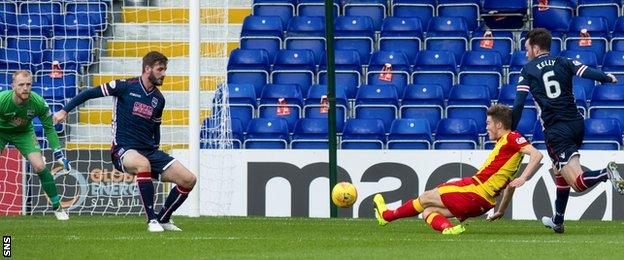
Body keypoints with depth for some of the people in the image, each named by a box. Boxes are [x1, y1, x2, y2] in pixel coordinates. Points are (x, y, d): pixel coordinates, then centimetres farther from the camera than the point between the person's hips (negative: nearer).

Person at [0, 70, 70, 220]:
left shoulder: (38, 103, -26)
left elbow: (49, 129, -11)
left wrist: (58, 154, -15)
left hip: (24, 133, 1)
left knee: (39, 166, -13)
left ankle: (57, 207, 1)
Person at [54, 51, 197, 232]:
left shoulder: (159, 99, 10)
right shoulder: (126, 87, -7)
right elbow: (90, 93, -2)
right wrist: (65, 110, -4)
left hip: (150, 151, 6)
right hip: (124, 151, -6)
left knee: (189, 180, -7)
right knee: (143, 164, -42)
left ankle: (163, 219, 14)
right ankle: (152, 220, -31)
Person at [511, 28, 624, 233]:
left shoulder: (528, 71, 2)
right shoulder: (563, 63, 9)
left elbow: (518, 104, -4)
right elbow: (589, 73, 0)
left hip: (555, 131, -5)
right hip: (576, 123, 5)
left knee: (578, 182, -10)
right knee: (559, 172, 27)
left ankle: (606, 173, -39)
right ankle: (558, 221, 33)